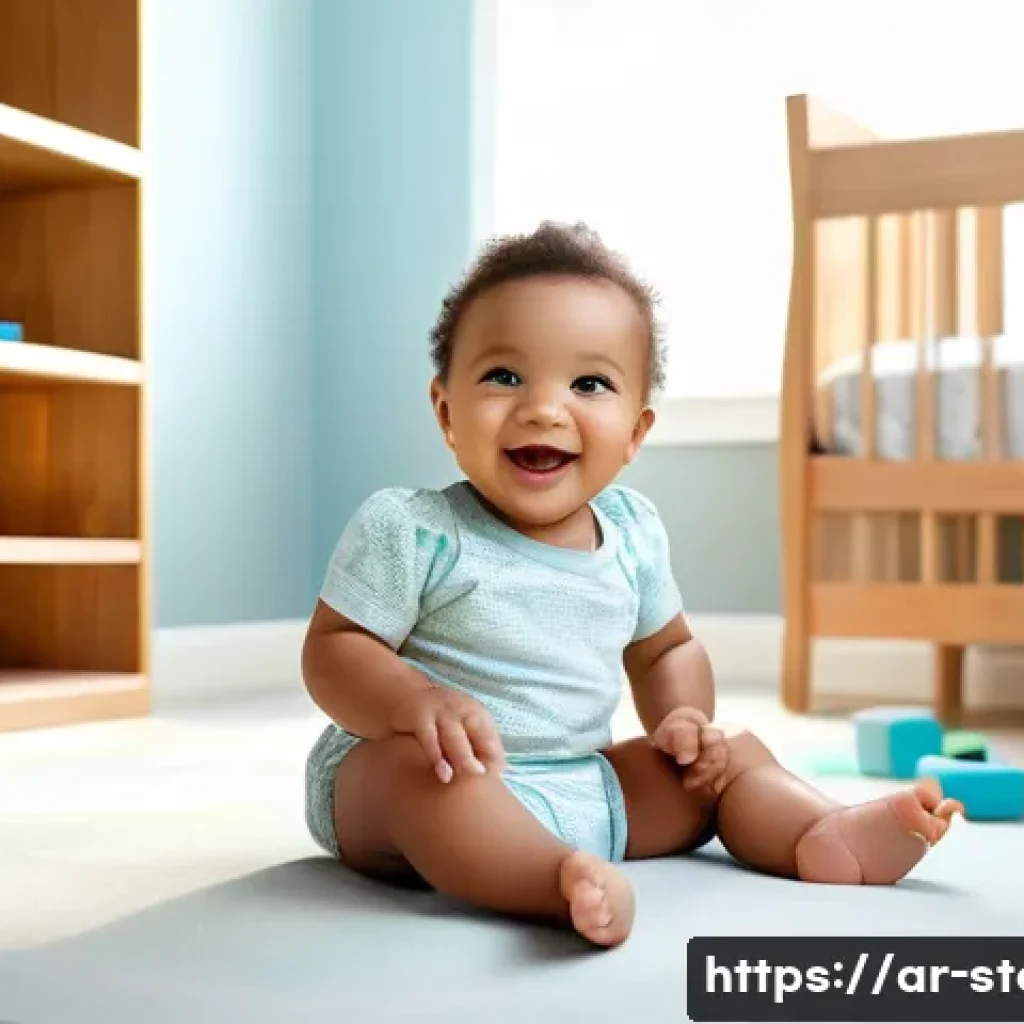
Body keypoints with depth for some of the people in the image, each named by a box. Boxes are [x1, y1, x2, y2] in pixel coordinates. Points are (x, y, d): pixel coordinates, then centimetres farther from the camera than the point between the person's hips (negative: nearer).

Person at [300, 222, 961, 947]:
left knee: (730, 755, 5)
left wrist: (685, 719, -1)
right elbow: (332, 648, -12)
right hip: (391, 780, -6)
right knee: (424, 768, -38)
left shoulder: (633, 533, 5)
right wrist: (416, 701, -32)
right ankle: (566, 882, -54)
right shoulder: (410, 530, -12)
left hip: (585, 789, 6)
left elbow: (667, 649, 20)